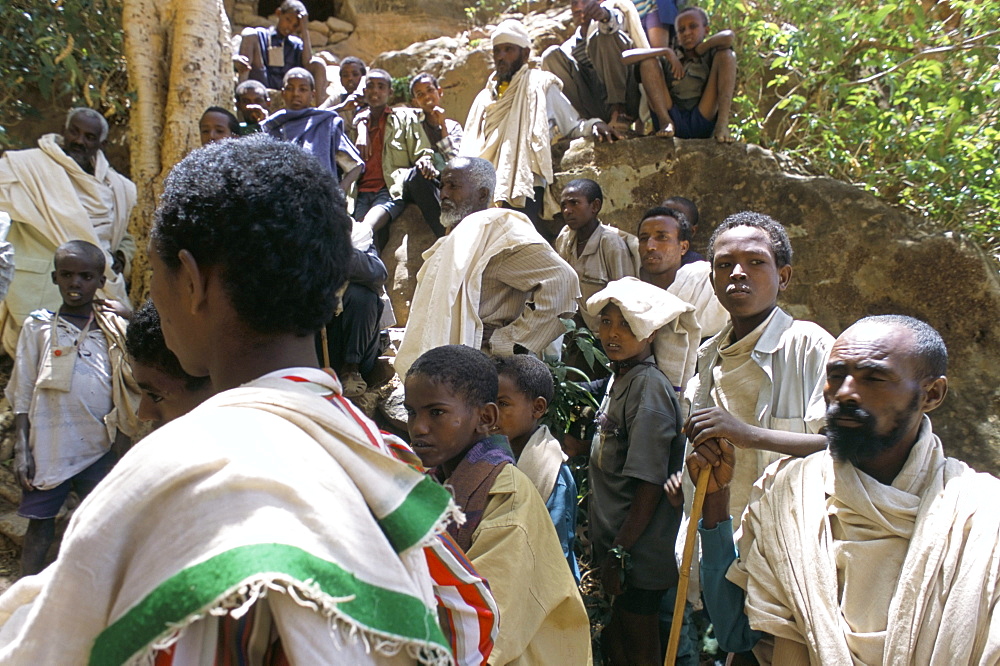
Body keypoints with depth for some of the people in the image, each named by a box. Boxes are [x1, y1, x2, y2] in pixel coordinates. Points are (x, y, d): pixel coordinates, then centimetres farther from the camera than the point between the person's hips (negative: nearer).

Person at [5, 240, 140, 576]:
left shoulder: (114, 329, 4)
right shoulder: (37, 326, 3)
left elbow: (126, 392, 6)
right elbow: (22, 393, 3)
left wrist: (123, 442, 2)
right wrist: (21, 449, -2)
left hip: (101, 448, 1)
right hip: (49, 447, 0)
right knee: (40, 524, 8)